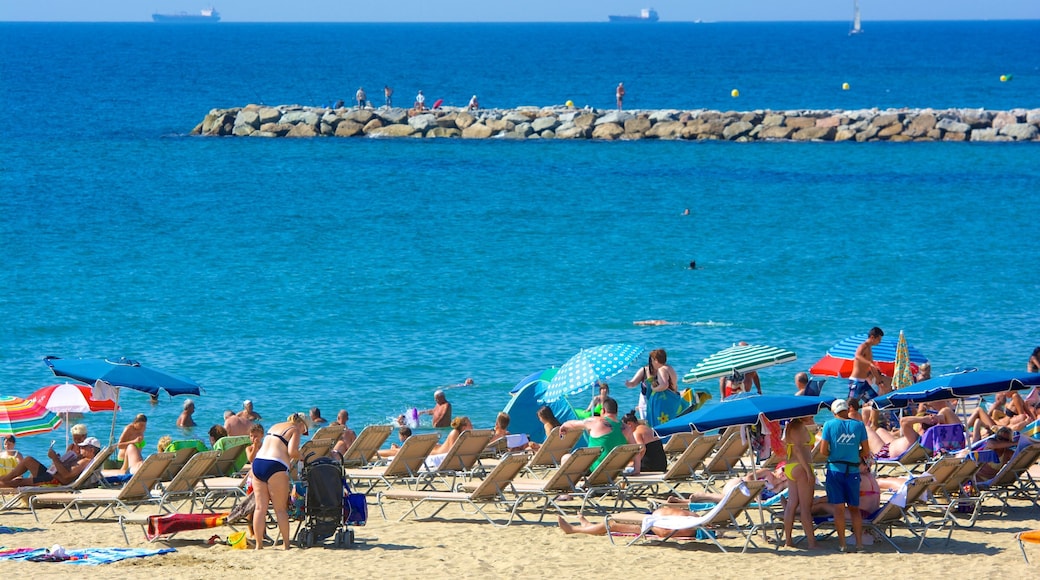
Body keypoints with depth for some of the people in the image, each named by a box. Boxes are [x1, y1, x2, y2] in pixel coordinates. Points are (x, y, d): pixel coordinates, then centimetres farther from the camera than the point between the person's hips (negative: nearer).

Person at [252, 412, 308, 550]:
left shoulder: (274, 427, 25)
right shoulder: (295, 430, 3)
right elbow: (292, 451, -11)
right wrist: (301, 456, 9)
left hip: (258, 462, 6)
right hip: (275, 466, -6)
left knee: (260, 507, 5)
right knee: (281, 509, 0)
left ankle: (259, 545, 4)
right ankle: (287, 544, 2)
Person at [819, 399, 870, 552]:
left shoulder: (829, 425, -3)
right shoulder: (858, 425, 1)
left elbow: (823, 450, -5)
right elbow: (866, 452, 2)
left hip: (835, 469, -2)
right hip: (853, 471, 2)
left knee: (838, 508, 2)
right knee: (854, 508, 11)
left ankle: (842, 543, 1)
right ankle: (859, 541, 5)